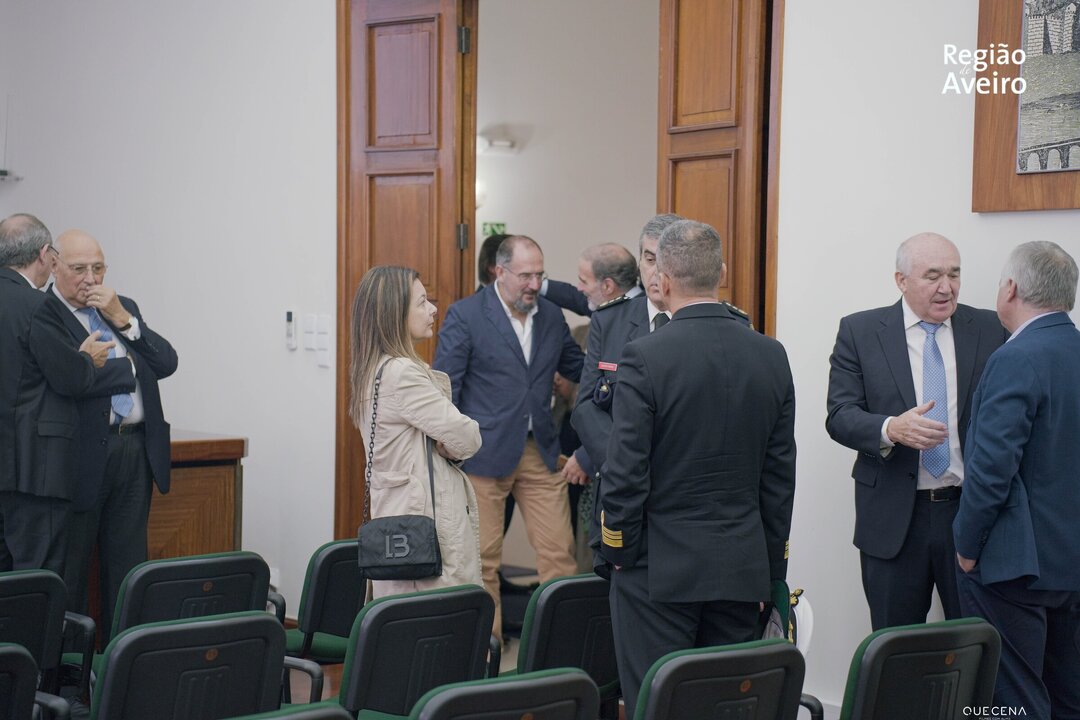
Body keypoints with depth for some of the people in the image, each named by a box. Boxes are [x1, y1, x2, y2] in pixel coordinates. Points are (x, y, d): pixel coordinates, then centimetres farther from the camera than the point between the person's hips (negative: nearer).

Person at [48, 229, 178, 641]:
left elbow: (166, 362, 6)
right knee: (69, 572, 3)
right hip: (82, 456, -5)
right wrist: (131, 367, -7)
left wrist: (122, 318, -5)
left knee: (127, 567, 8)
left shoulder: (124, 309, 16)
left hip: (136, 452, 6)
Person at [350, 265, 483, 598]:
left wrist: (448, 447, -4)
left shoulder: (377, 371, 15)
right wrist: (454, 447, 7)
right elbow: (467, 438, -13)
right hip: (427, 529, -10)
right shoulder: (402, 374, -16)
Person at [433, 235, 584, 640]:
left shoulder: (552, 317, 10)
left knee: (558, 551, 1)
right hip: (484, 452, -4)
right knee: (482, 557, 3)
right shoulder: (465, 315, -5)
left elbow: (579, 370, 21)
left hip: (539, 451, 4)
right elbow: (444, 385, -5)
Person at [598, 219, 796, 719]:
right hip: (744, 567, 5)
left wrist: (618, 554, 2)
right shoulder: (771, 356, 2)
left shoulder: (645, 357, -13)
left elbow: (626, 471, -13)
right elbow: (780, 475, 7)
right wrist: (770, 570, 15)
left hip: (661, 566, -5)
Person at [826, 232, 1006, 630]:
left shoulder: (989, 330, 5)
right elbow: (840, 416, -4)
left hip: (973, 510, 1)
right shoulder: (859, 331, 1)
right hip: (894, 517, -1)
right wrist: (891, 429, -24)